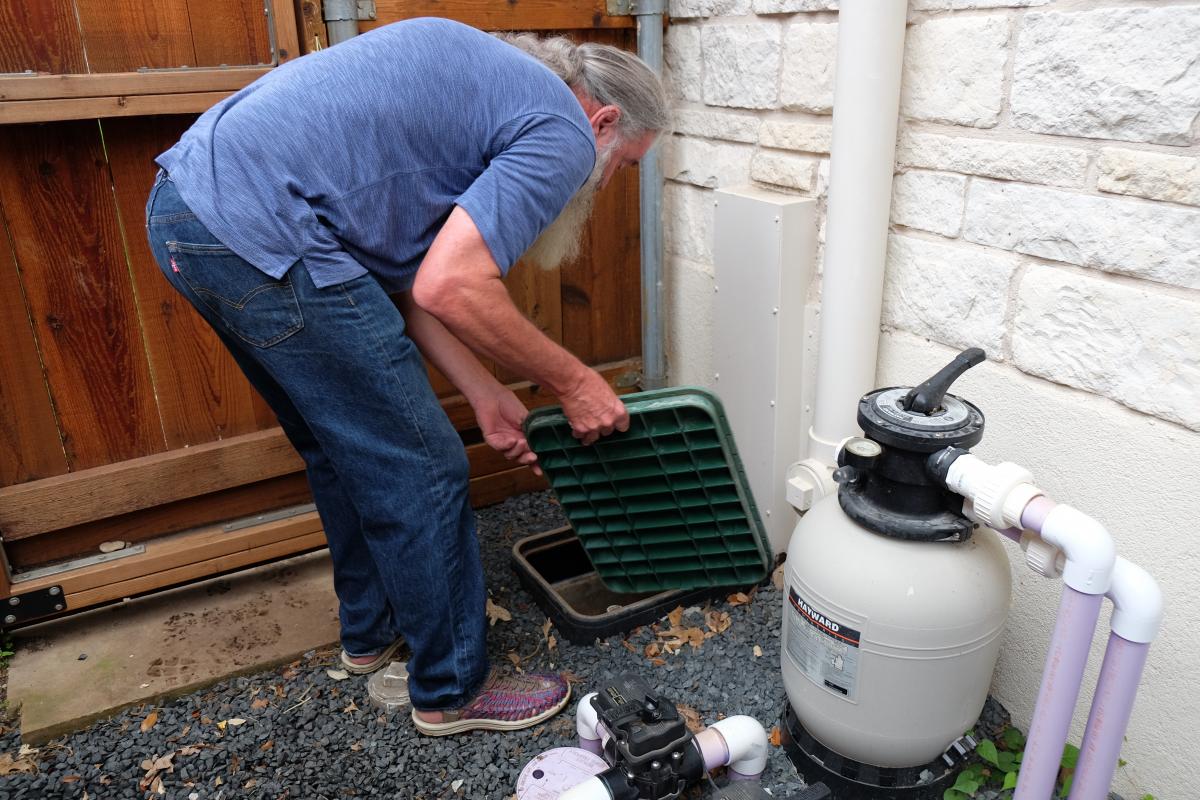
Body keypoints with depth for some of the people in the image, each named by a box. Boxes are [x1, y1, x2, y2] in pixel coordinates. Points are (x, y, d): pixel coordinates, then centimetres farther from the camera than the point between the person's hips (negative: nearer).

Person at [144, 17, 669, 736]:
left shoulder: (485, 78, 23)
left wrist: (485, 395, 16)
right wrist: (573, 381, -4)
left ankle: (372, 630, 43)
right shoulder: (562, 134, -4)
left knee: (347, 452, 23)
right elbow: (448, 287, -19)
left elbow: (401, 273, 18)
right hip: (264, 233, -10)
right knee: (420, 471, 2)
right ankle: (453, 689, 21)